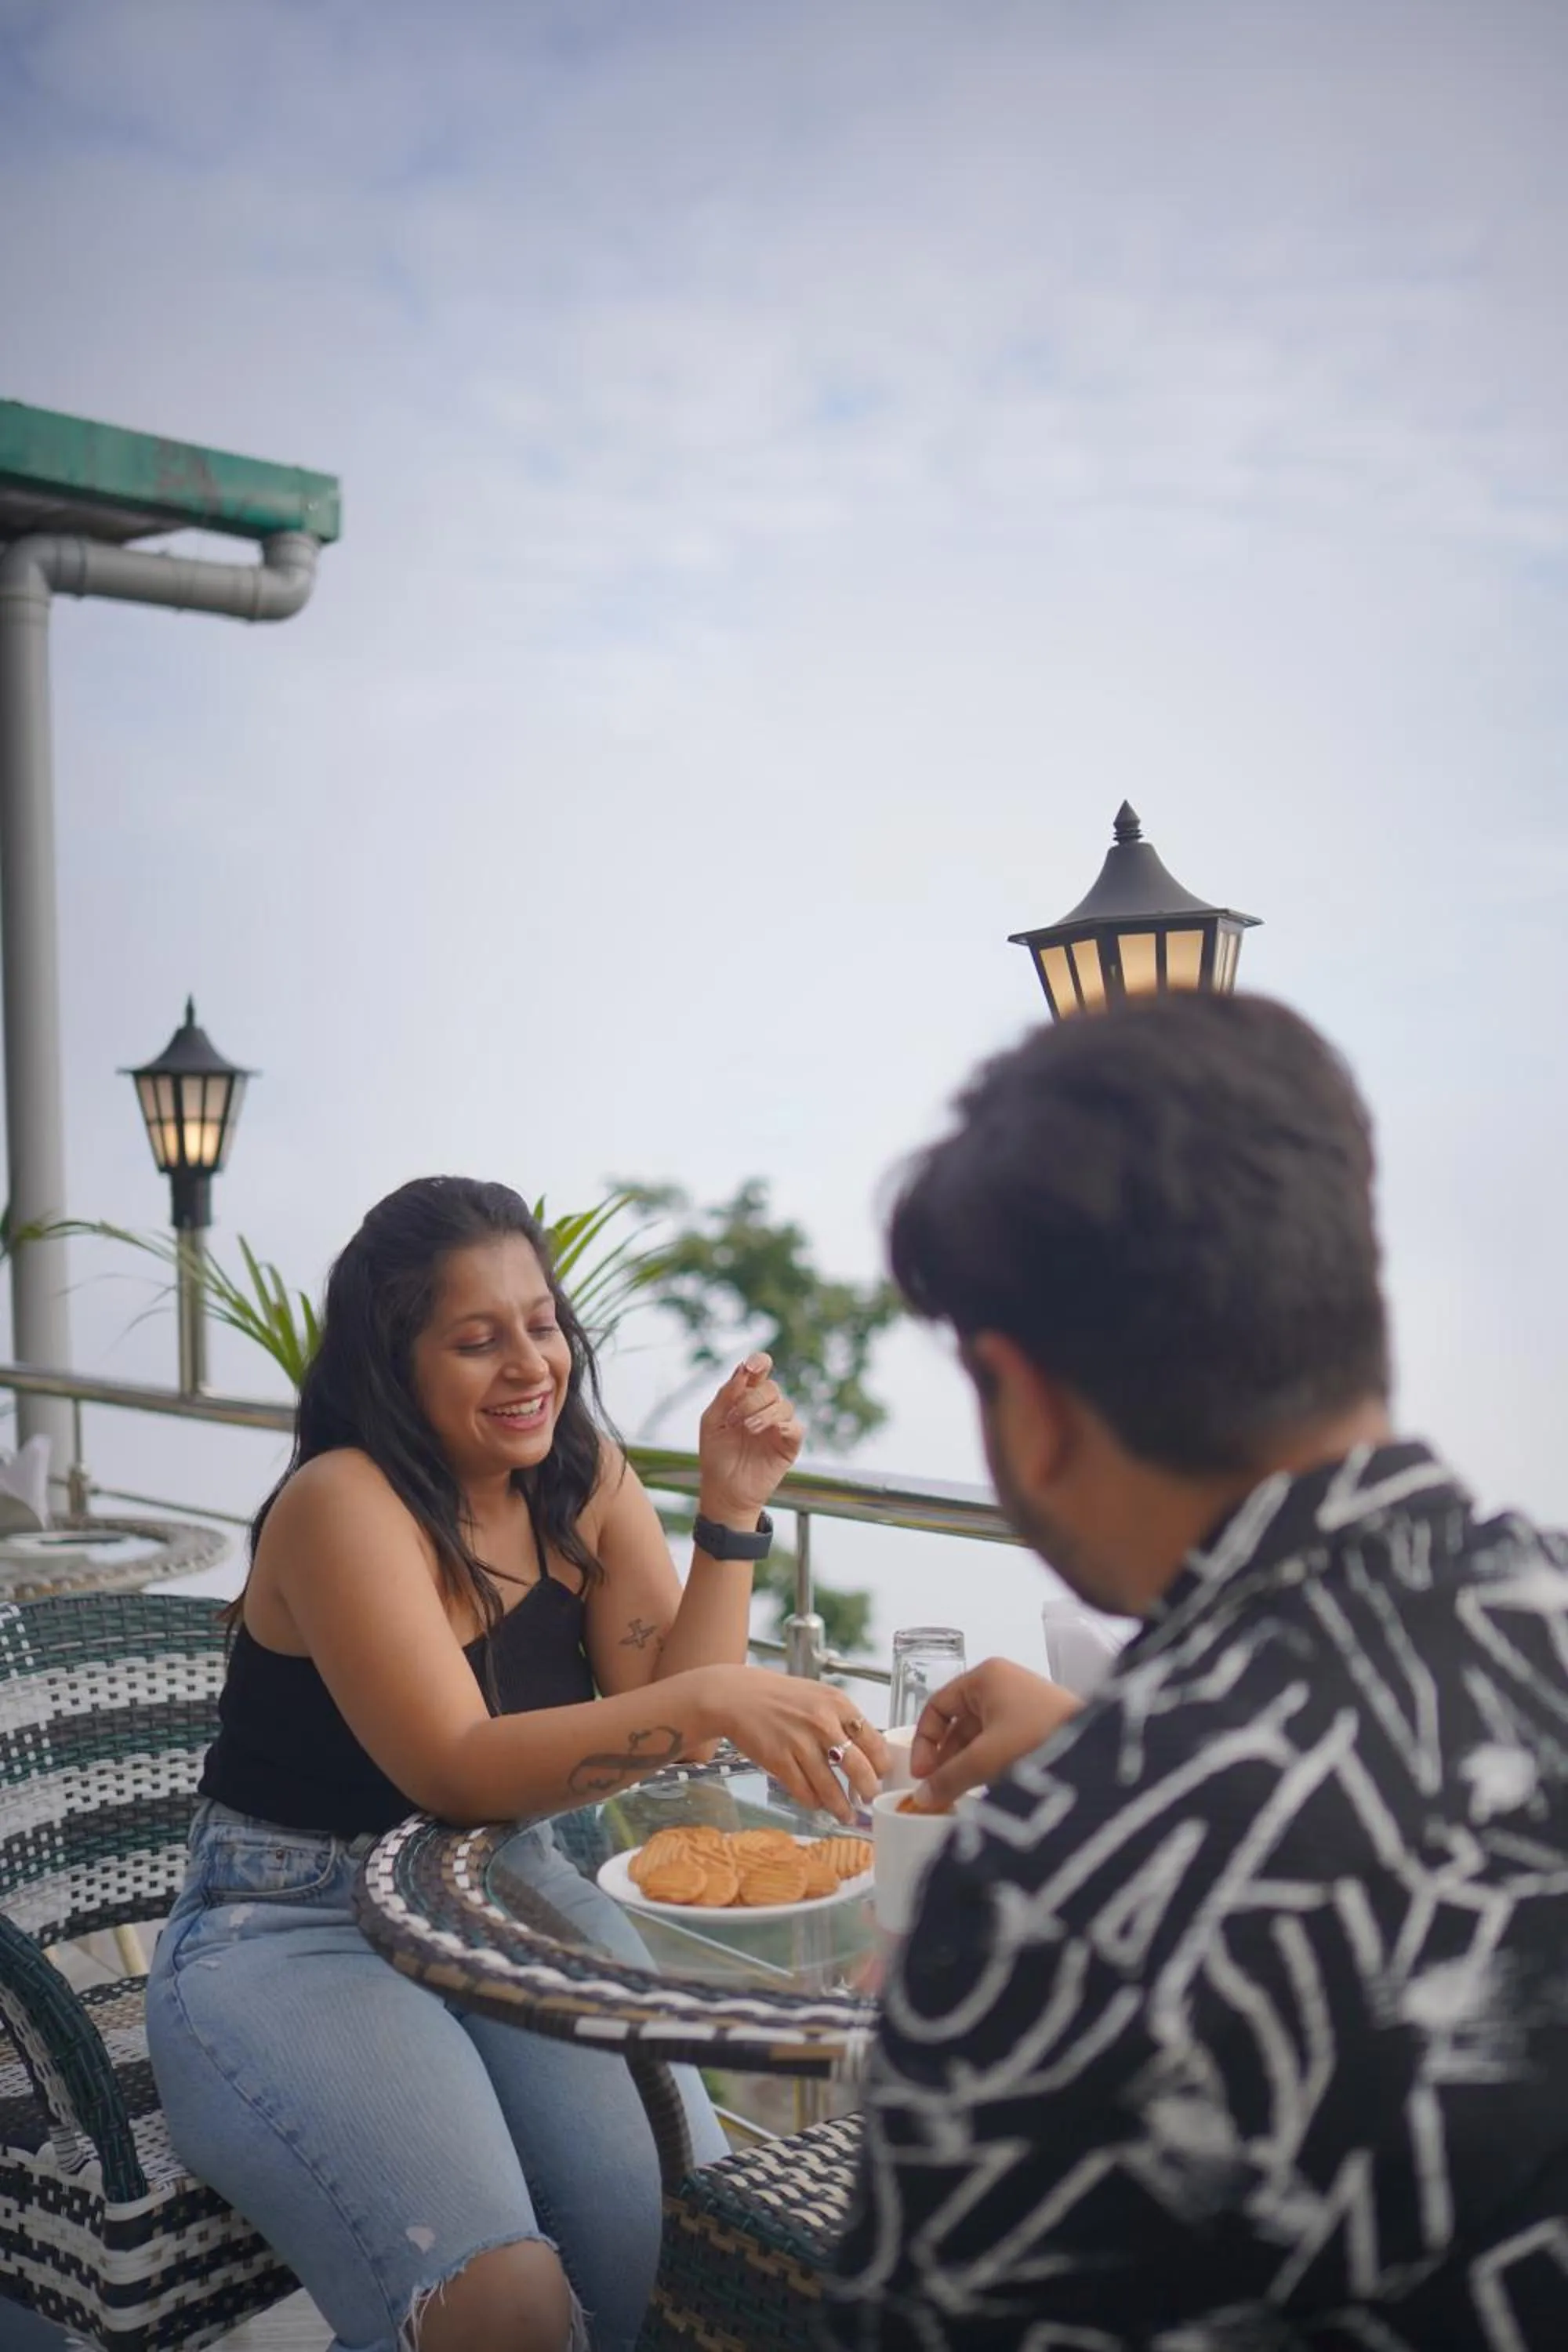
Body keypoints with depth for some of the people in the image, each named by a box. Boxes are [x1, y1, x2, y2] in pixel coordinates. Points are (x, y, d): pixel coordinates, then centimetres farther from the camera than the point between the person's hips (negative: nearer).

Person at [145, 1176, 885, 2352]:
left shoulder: (586, 1480, 1)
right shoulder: (343, 1503, -18)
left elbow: (662, 1719, -4)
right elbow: (456, 1771, -28)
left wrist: (730, 1509, -14)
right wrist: (713, 1698, -40)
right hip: (293, 1934, -5)